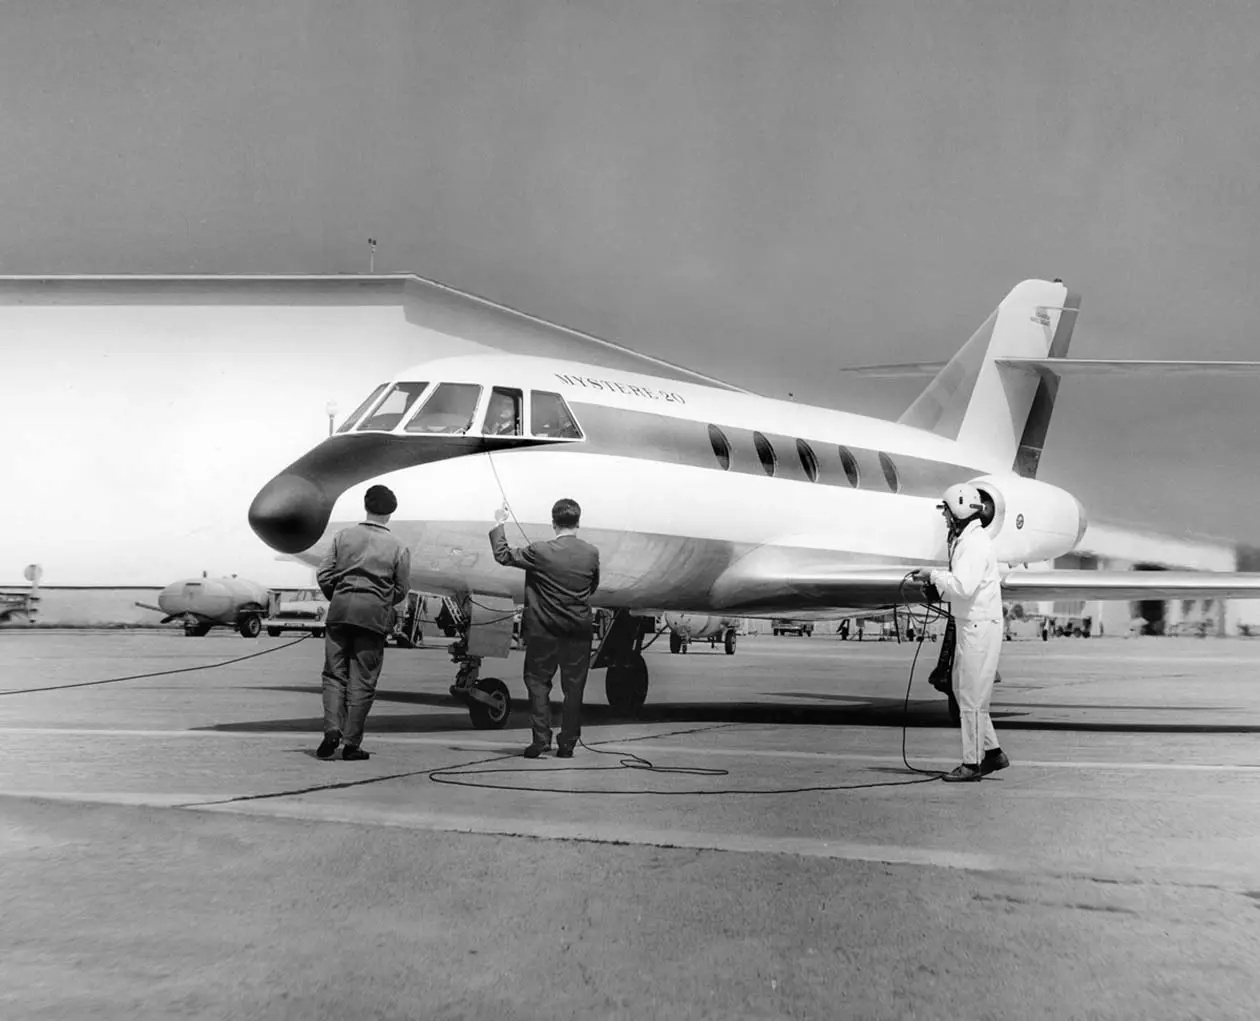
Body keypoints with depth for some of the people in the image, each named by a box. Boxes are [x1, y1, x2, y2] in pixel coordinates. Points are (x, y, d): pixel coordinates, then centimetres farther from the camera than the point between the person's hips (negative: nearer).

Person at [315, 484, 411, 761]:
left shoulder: (344, 536, 5)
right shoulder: (398, 548, 1)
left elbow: (324, 575, 3)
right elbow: (401, 590, 4)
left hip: (340, 609, 1)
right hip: (374, 614, -1)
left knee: (335, 674, 10)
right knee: (362, 681, 4)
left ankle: (332, 729, -7)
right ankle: (351, 743, 5)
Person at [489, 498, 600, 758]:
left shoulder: (541, 552, -15)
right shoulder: (592, 553, -5)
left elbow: (502, 555, -3)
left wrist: (499, 524, 8)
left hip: (544, 631, -2)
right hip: (579, 631, 3)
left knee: (538, 681, 11)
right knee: (573, 687, 10)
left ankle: (541, 738, 4)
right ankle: (567, 743, 15)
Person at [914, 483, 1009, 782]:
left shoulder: (974, 542, -17)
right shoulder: (964, 539, 16)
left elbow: (964, 586, -29)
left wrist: (934, 575, -17)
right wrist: (936, 581, 5)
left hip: (980, 626, -11)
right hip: (969, 624, 11)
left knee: (972, 696, -4)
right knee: (962, 688, 15)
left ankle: (973, 763, 4)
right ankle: (992, 753, 22)